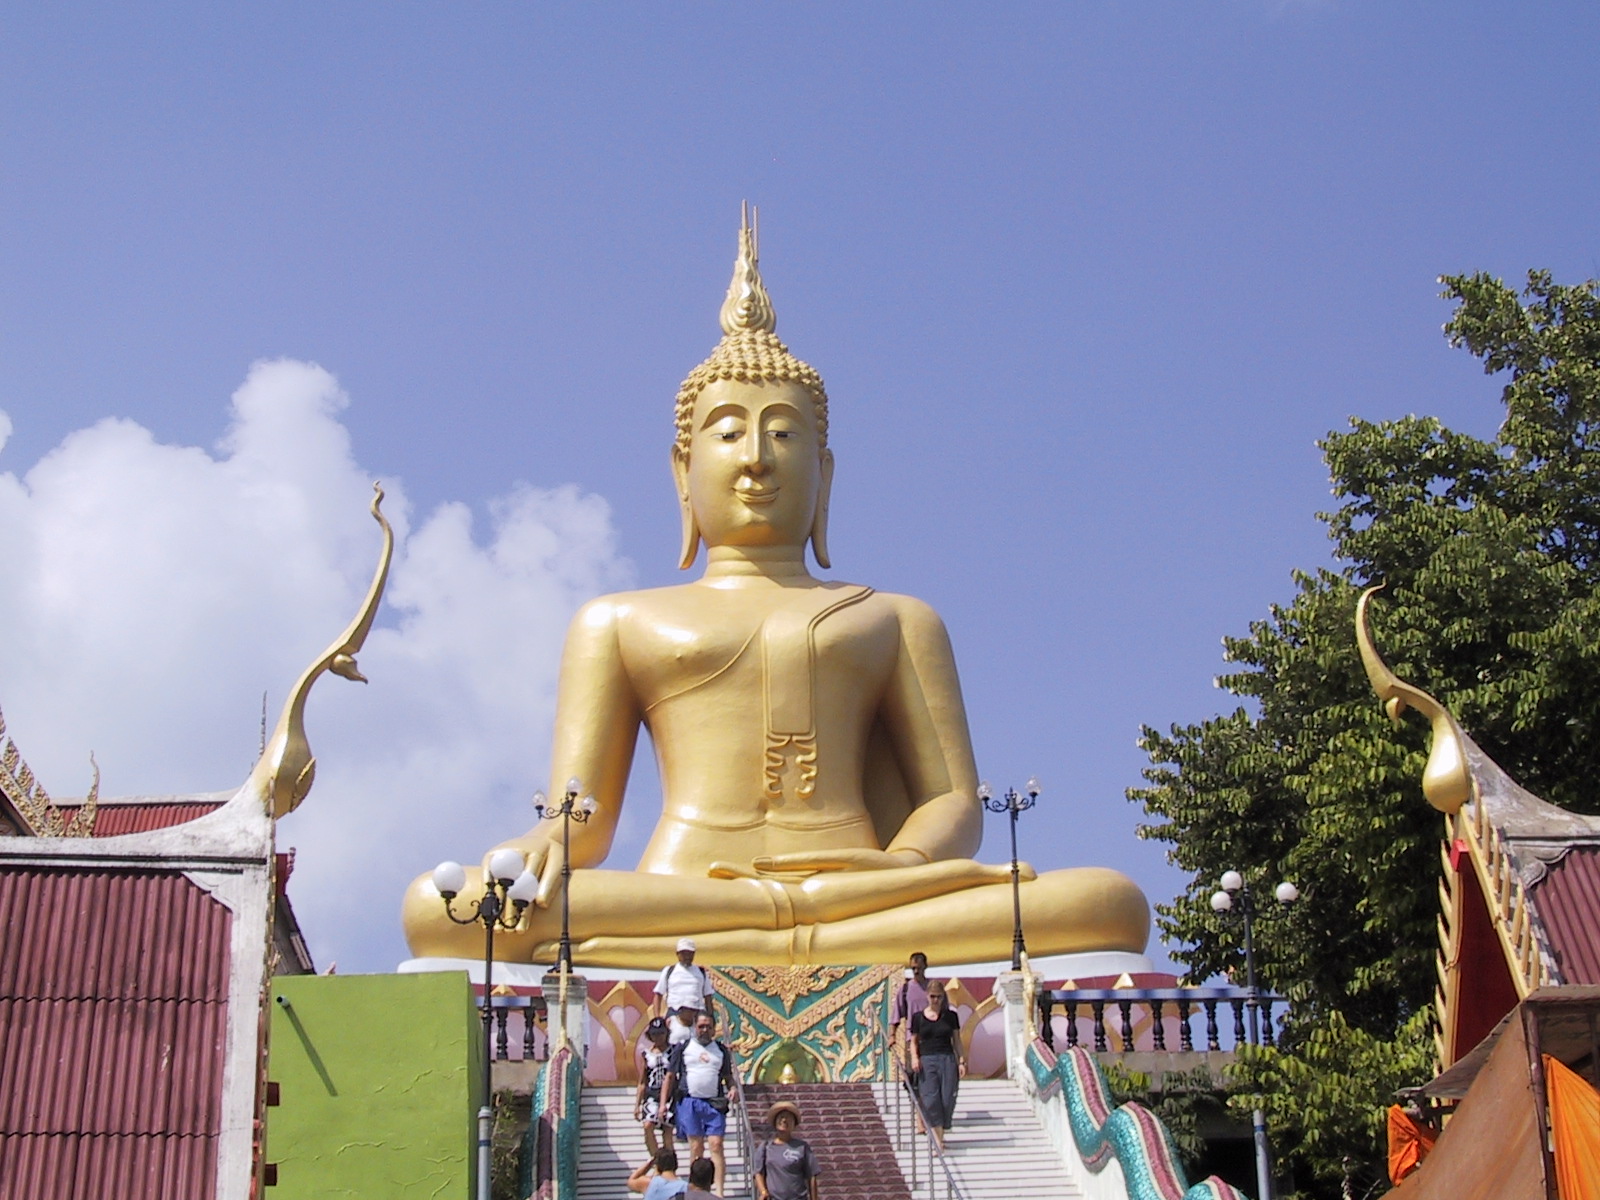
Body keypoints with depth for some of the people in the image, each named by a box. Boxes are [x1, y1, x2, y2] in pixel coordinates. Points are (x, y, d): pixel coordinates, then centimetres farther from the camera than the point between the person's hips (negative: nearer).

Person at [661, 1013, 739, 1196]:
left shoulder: (722, 1050, 15)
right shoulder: (682, 1047, 8)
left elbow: (728, 1076, 20)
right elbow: (670, 1077, 8)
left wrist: (733, 1088, -3)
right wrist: (663, 1103, 1)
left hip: (715, 1104, 1)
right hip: (689, 1102, -1)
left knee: (716, 1145, -8)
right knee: (696, 1147, -1)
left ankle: (719, 1192, -11)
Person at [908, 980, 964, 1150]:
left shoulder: (951, 1016, 8)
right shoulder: (918, 1017, 6)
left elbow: (957, 1040, 10)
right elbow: (914, 1041, 11)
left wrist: (961, 1061, 3)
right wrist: (914, 1058, -5)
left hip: (947, 1059, 1)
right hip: (926, 1060, -1)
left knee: (947, 1099, -5)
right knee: (930, 1100, -12)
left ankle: (941, 1134, 8)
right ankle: (938, 1138, -11)